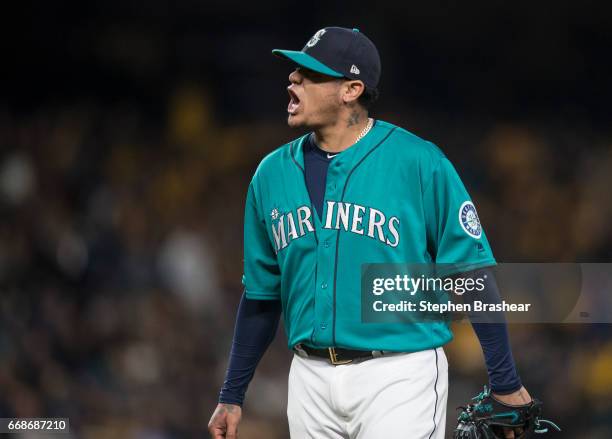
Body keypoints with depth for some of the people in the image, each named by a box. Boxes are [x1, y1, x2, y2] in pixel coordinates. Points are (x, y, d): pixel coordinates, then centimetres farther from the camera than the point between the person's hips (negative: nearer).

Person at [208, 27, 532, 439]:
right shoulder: (273, 173, 9)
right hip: (312, 378, 5)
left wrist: (506, 385, -8)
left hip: (399, 374, -5)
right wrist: (232, 396, 16)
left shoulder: (419, 162, -7)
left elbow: (472, 273, -6)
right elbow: (261, 293, 17)